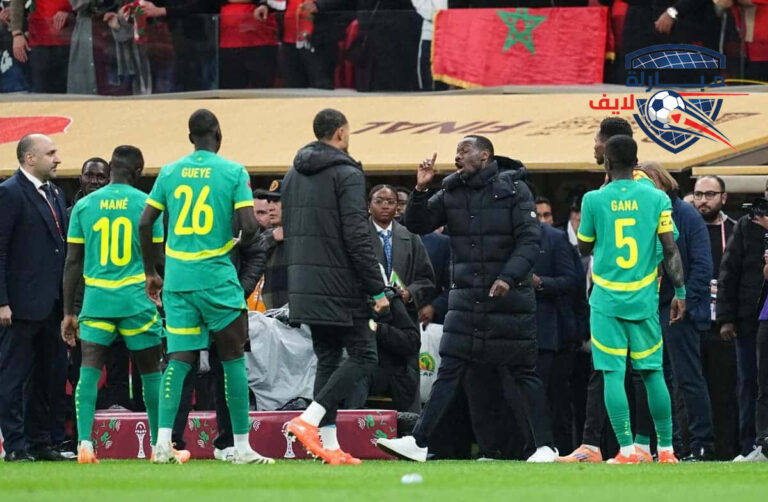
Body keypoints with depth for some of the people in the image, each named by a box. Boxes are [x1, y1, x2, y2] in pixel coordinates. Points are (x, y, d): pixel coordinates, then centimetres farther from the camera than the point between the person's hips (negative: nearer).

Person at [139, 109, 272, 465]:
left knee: (179, 358, 4)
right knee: (233, 358, 7)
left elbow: (145, 224, 5)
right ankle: (242, 447, 7)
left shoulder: (169, 172, 7)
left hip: (177, 278, 3)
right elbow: (249, 226, -11)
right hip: (217, 277, -3)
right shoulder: (234, 172, -3)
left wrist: (151, 272, 15)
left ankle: (163, 442, -10)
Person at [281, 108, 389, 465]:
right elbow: (357, 237, -17)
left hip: (304, 285, 8)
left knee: (328, 359, 12)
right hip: (340, 286, -8)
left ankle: (329, 444, 6)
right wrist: (377, 290, -14)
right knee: (363, 355, -2)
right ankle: (309, 420, -16)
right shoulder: (346, 175, -12)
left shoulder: (293, 175, 14)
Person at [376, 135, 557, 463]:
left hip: (509, 297, -4)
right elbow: (418, 225, 8)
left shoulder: (513, 190, -5)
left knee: (522, 374, 3)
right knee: (449, 371, -1)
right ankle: (419, 442, -5)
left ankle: (545, 447, 11)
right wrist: (420, 190, -8)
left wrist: (509, 277, -22)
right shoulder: (451, 193, 8)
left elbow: (530, 240, -10)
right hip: (466, 297, 4)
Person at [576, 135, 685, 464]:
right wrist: (679, 292, 5)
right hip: (644, 299, 2)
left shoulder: (594, 200, -4)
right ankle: (666, 449, 12)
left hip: (607, 301, -2)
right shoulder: (656, 199, -1)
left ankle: (626, 450, -7)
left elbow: (584, 248, 10)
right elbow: (671, 249, -2)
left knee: (613, 374, -1)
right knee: (653, 372, 9)